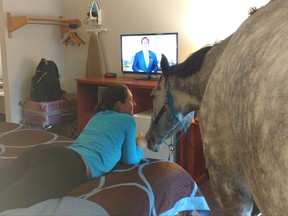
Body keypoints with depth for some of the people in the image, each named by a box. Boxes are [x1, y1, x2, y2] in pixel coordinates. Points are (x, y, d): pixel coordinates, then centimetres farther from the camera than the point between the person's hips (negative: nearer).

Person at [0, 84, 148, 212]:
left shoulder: (97, 116, 36)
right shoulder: (128, 120, 16)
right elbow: (130, 159, 23)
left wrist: (129, 141, 54)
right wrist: (140, 146, 43)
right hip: (72, 167, -8)